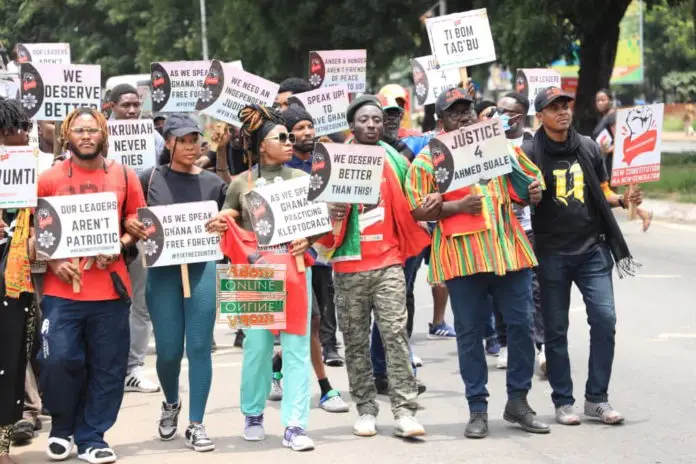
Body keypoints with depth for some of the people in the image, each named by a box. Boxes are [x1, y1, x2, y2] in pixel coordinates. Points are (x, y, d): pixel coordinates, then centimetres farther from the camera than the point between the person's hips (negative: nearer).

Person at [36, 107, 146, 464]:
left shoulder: (124, 177, 7)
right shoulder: (49, 179, 3)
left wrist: (118, 246, -6)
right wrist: (52, 262, -9)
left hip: (109, 287, 1)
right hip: (61, 288, -1)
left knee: (107, 367, 2)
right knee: (59, 361, -7)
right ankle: (62, 429, 16)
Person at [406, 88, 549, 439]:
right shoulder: (430, 158, 1)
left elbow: (516, 192, 25)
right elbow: (416, 210, -5)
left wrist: (531, 193, 3)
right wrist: (456, 206, -15)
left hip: (508, 249, 4)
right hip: (462, 257, -3)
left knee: (521, 324, 3)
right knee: (470, 332, 2)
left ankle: (518, 400, 16)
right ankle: (477, 409, 10)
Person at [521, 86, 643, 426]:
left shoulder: (589, 148, 9)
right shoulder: (530, 153, -2)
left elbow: (602, 193, 16)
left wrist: (623, 200, -3)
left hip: (592, 249, 3)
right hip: (551, 254, -2)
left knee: (605, 318, -6)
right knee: (556, 329, 4)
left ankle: (597, 398, 5)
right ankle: (563, 402, 15)